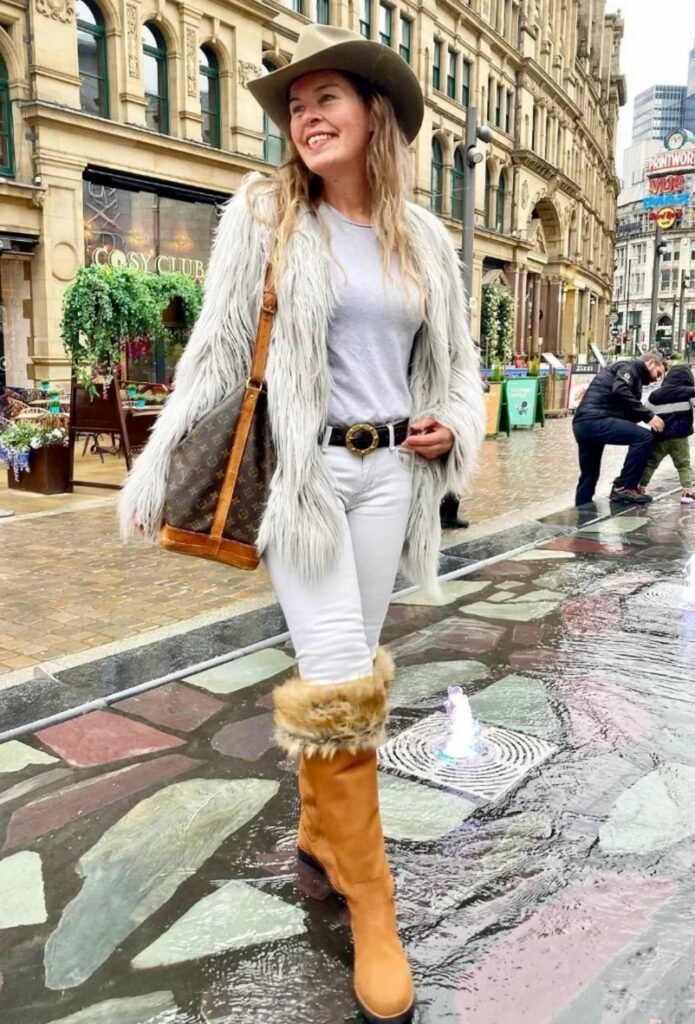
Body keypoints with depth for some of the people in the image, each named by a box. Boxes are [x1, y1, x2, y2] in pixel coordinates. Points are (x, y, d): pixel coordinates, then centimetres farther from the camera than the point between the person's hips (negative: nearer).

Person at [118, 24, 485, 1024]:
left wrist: (454, 425, -2)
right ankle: (370, 905, 6)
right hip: (299, 468, -4)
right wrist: (156, 466, -5)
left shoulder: (424, 238, 9)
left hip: (388, 473, 4)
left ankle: (318, 828, 34)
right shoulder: (263, 212, -1)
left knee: (350, 670, 12)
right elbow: (216, 348, -3)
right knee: (339, 679, -9)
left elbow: (456, 360, 18)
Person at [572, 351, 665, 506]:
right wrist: (648, 415, -15)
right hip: (594, 420, -10)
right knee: (644, 437, -14)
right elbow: (620, 392, -18)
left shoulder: (632, 375, 29)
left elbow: (628, 413, 21)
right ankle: (623, 487, -7)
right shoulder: (629, 367, 3)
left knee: (589, 475, 19)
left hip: (582, 424, 10)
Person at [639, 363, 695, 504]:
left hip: (660, 437, 2)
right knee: (684, 465, 8)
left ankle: (639, 487, 10)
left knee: (650, 463, 13)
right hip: (680, 438, -2)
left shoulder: (655, 395, 6)